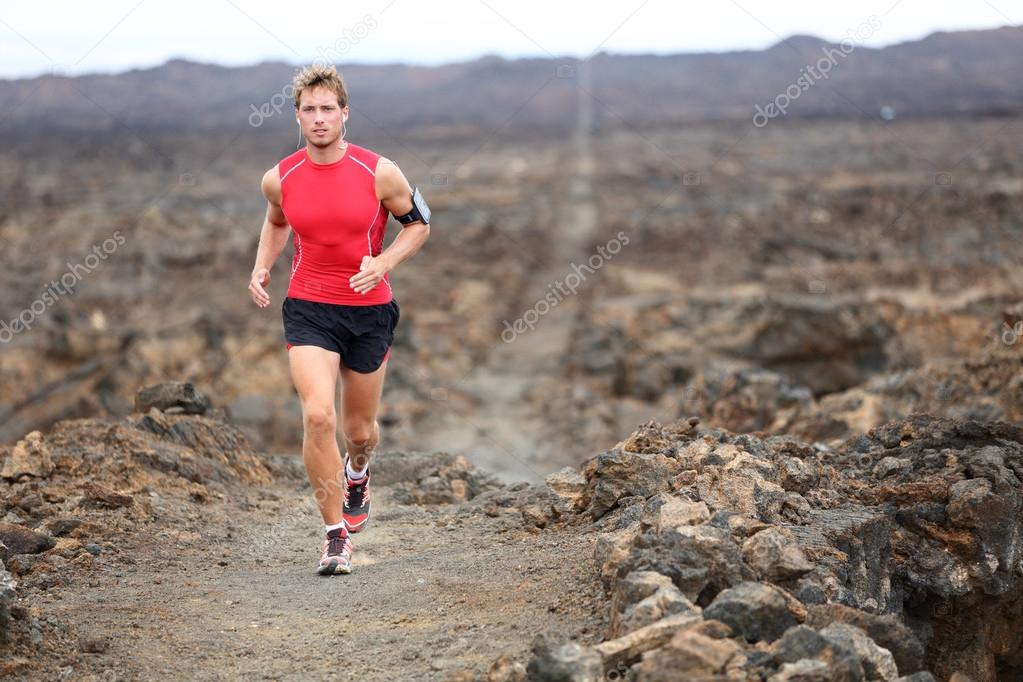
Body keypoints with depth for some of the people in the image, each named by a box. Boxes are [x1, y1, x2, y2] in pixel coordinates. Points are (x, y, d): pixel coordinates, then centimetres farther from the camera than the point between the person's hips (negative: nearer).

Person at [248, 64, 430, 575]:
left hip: (370, 310, 0)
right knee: (317, 416, -19)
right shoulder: (279, 179, -3)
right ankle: (336, 536, -7)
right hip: (308, 308, 0)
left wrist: (382, 264, -13)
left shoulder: (379, 173, -9)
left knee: (359, 430, 12)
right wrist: (261, 268, 1)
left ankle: (356, 473, 51)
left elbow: (418, 223, 4)